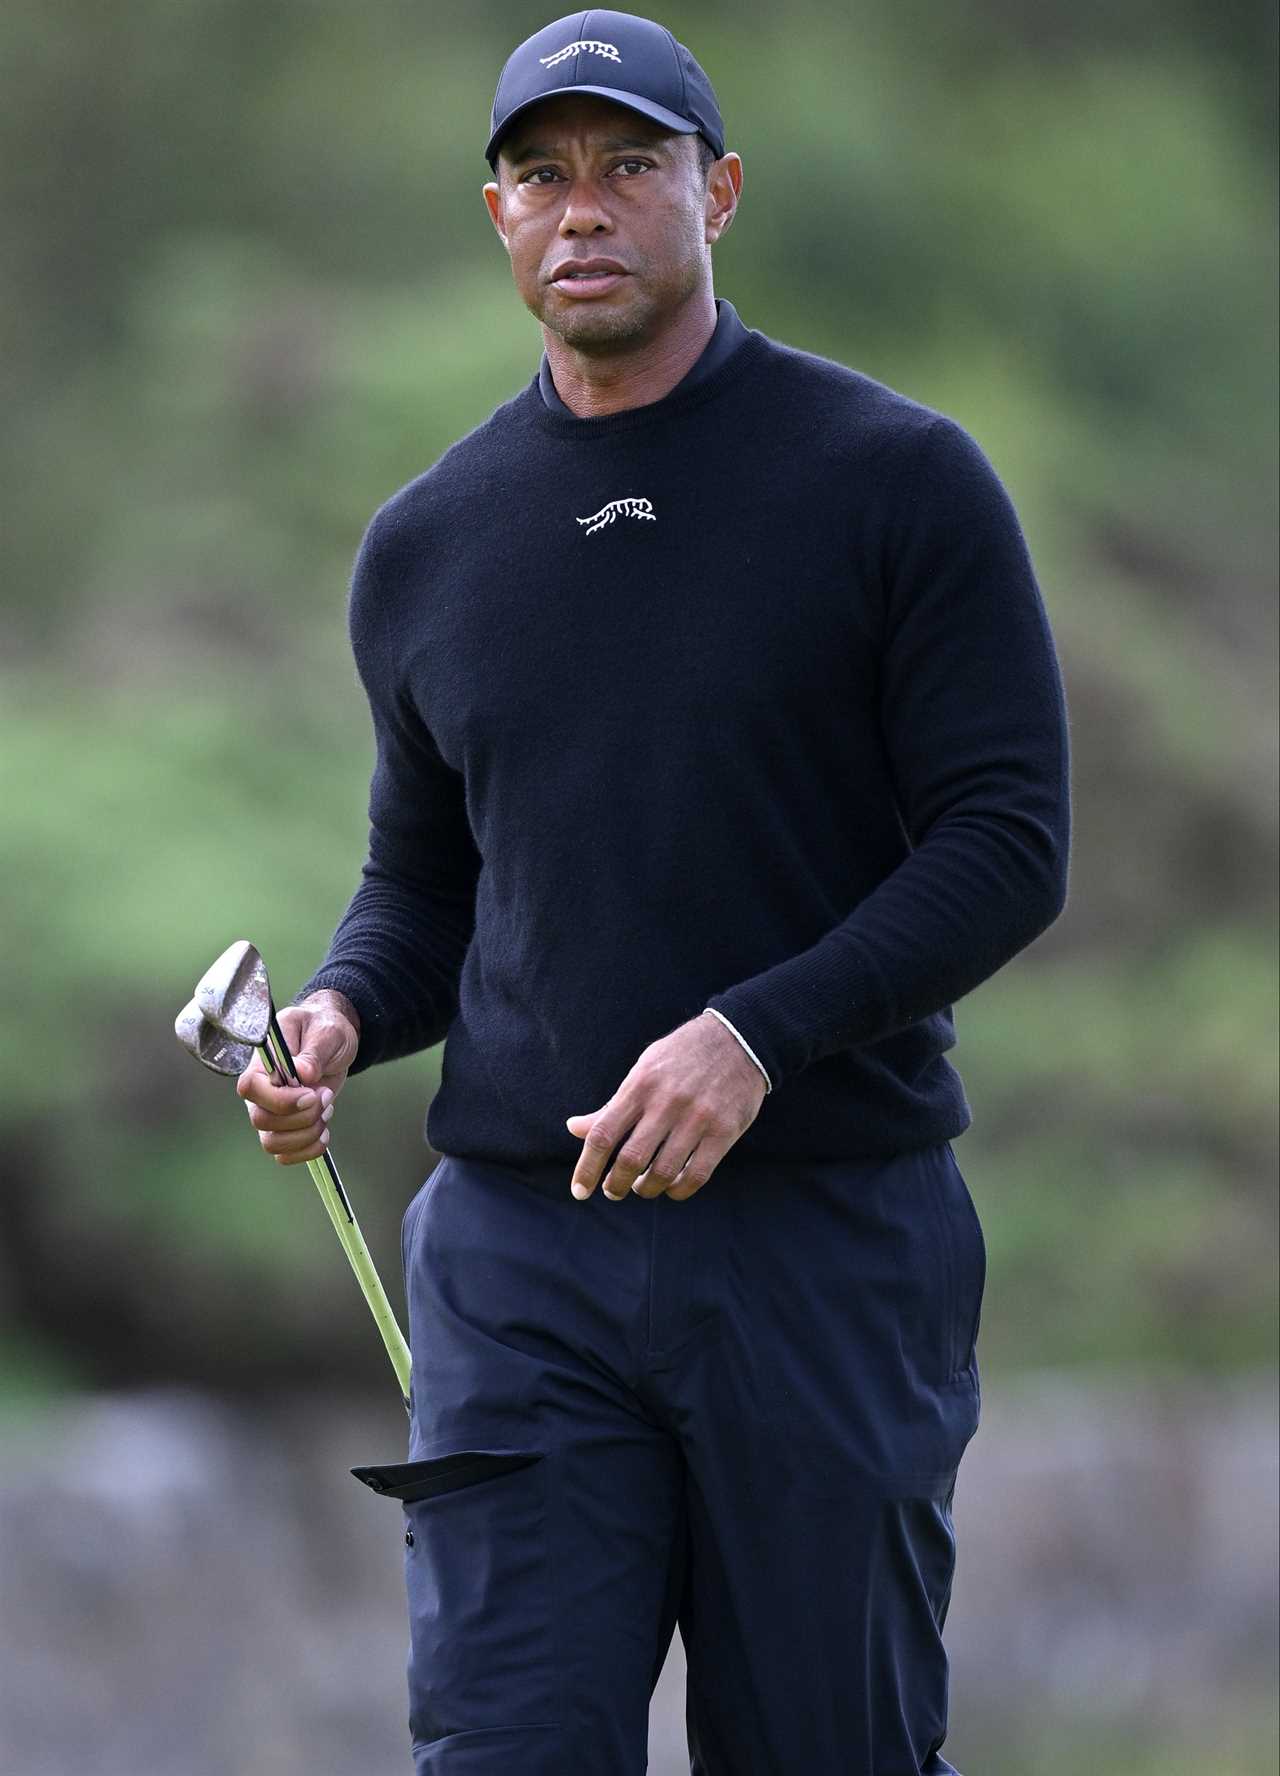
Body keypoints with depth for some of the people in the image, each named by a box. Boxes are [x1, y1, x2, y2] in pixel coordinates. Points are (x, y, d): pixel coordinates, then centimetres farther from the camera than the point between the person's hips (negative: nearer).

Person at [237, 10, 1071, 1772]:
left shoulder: (898, 480, -1)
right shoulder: (429, 543, 12)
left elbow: (1009, 844, -6)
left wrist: (758, 1035, -19)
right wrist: (344, 1015, -1)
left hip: (832, 1239, -3)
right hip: (522, 1247, 3)